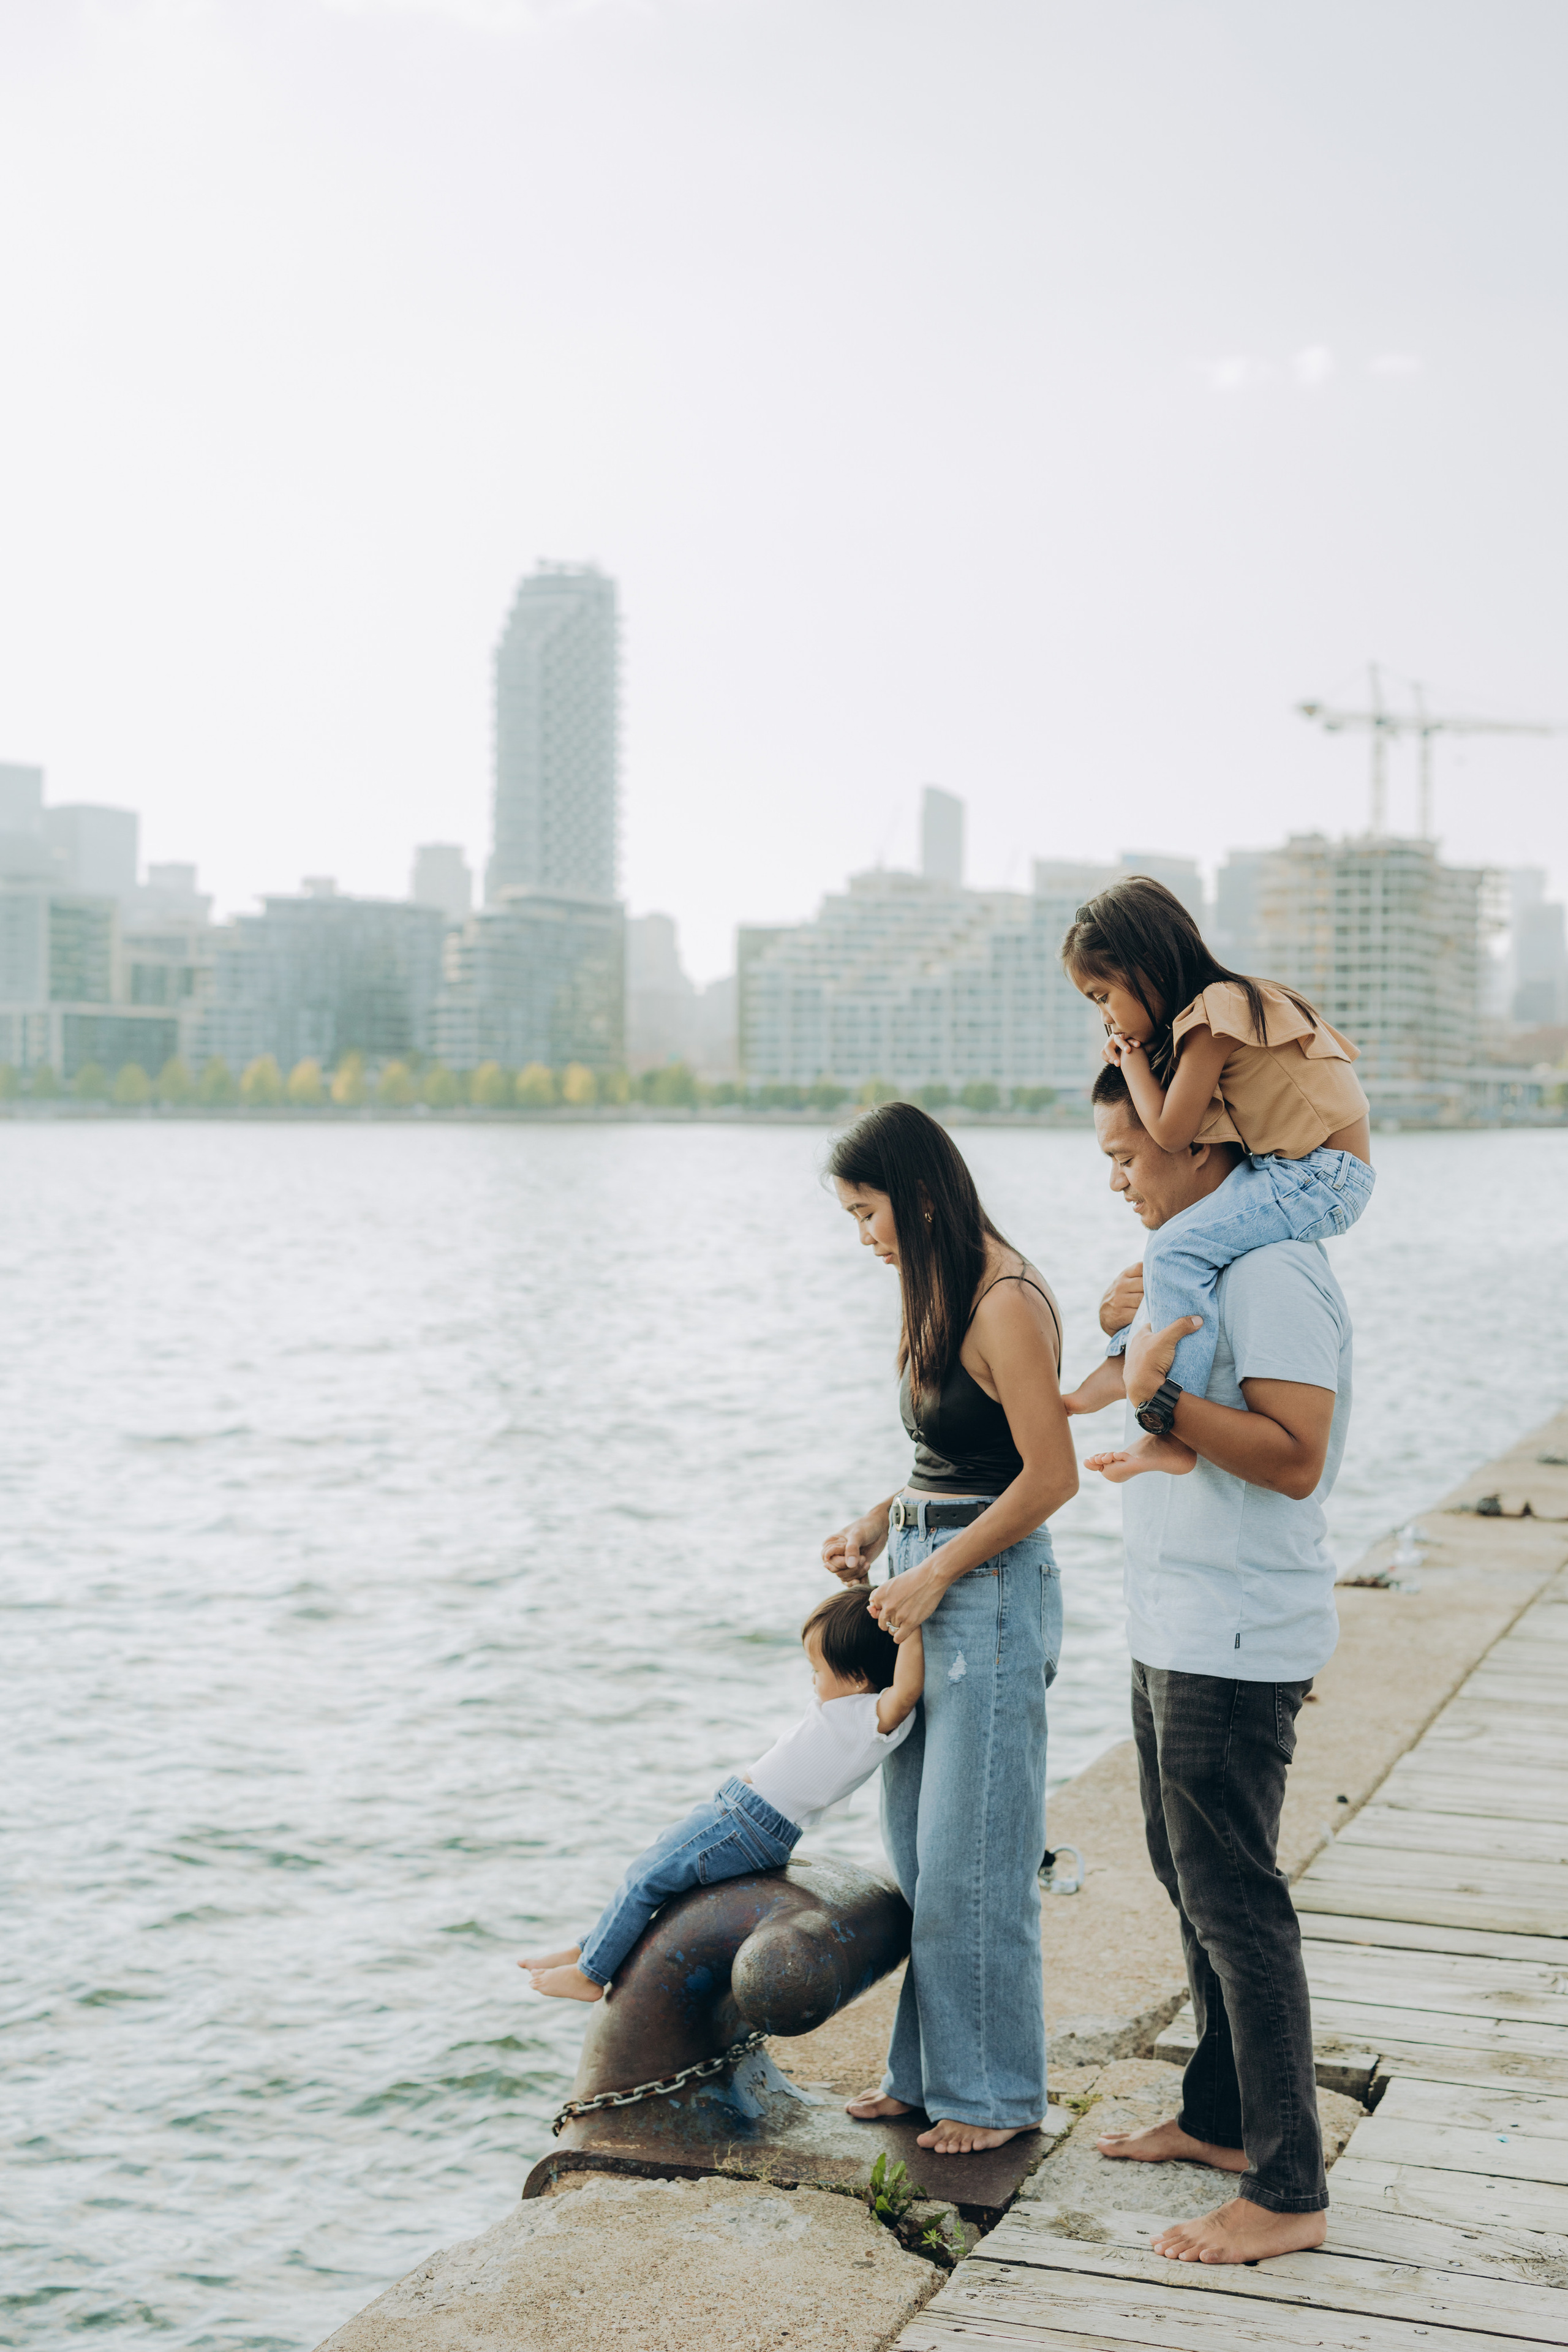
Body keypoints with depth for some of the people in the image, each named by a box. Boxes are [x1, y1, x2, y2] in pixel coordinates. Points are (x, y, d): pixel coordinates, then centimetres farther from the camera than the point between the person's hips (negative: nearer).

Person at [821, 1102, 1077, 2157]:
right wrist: (877, 1527, 7)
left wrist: (936, 1572, -15)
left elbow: (1051, 1476, -19)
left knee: (972, 1858, 0)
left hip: (990, 1591, -9)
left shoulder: (1009, 1303, -17)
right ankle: (928, 2066, 26)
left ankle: (994, 2089, 13)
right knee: (917, 1850, 14)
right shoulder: (943, 1297, 12)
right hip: (930, 1581, 9)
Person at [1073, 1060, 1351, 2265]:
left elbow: (1295, 1454, -27)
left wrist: (1162, 1398, -30)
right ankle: (1223, 2118, 34)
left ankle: (1288, 2193, 6)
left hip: (1235, 1642, -11)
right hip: (1178, 1626, 11)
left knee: (1235, 1903, -4)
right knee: (1191, 1880, 20)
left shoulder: (1269, 1270, -20)